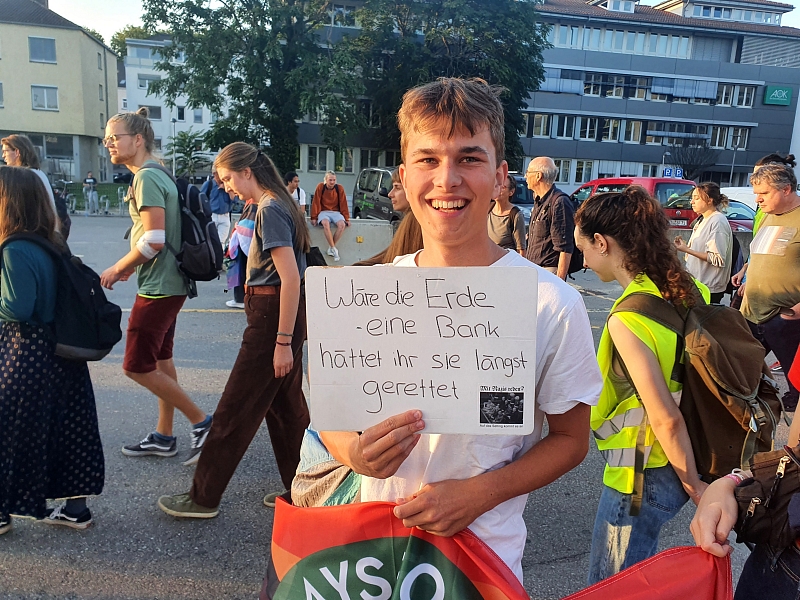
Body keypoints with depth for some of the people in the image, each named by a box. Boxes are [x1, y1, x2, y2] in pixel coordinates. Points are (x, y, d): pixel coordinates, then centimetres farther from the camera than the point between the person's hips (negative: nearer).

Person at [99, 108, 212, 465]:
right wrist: (130, 266, 13)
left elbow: (153, 240, -24)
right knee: (160, 360, 15)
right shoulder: (157, 175, 14)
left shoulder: (147, 178, -16)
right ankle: (163, 438, 25)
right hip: (168, 284, 10)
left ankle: (201, 422, 4)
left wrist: (117, 269, -11)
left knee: (137, 366, -4)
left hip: (157, 287, -10)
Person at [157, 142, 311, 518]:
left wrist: (282, 342, -22)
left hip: (272, 317, -10)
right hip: (283, 317, 10)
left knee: (235, 410, 1)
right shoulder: (279, 205, 14)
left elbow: (290, 278, -22)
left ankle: (204, 498, 15)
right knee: (286, 405, 16)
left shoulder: (270, 211, -15)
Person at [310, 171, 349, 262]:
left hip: (336, 212, 2)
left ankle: (330, 247, -17)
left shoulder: (339, 188, 0)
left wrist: (346, 218, 2)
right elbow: (316, 203, -2)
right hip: (323, 211, -2)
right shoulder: (320, 187, -4)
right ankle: (334, 248, -29)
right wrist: (314, 217, -5)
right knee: (326, 223, -37)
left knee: (342, 224, -31)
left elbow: (343, 203, 4)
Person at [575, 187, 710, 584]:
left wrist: (693, 485, -10)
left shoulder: (626, 320, -27)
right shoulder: (687, 290, -3)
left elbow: (666, 418, -25)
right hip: (674, 462, 8)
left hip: (641, 477, -8)